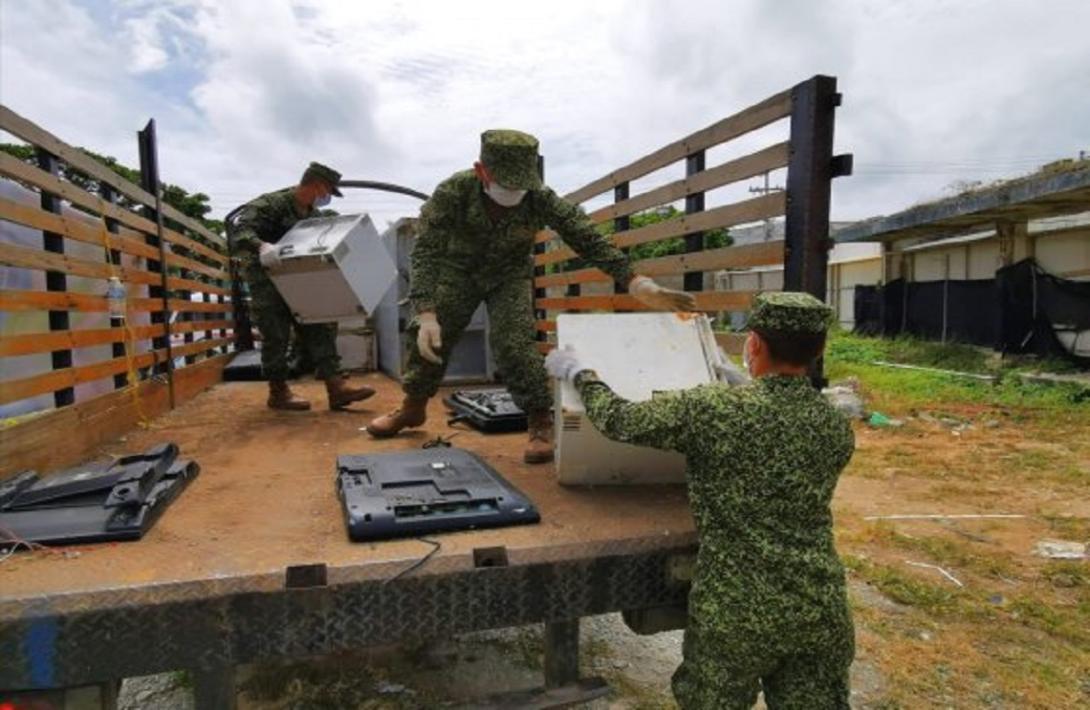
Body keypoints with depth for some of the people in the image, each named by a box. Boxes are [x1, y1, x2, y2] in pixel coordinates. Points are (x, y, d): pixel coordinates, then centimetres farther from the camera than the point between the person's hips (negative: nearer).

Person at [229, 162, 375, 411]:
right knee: (276, 335, -3)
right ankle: (278, 392, 10)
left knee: (319, 329, 0)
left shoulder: (316, 215, 9)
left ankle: (336, 388, -1)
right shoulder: (272, 204, -15)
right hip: (268, 281, -7)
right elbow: (239, 229, -28)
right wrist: (260, 246, -47)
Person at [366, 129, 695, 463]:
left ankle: (541, 423, -4)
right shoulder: (453, 192, -31)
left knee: (514, 344, -18)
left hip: (509, 274, -1)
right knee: (431, 338, 2)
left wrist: (637, 282, -36)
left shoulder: (540, 199, -29)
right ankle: (413, 407, 26)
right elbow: (427, 252, -31)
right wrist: (426, 314, -42)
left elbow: (588, 239, -26)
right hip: (458, 270, 1)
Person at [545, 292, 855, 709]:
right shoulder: (838, 427, -1)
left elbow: (618, 420, -7)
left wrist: (578, 373, 11)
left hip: (737, 612, -4)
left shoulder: (711, 409, -16)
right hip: (822, 612, 4)